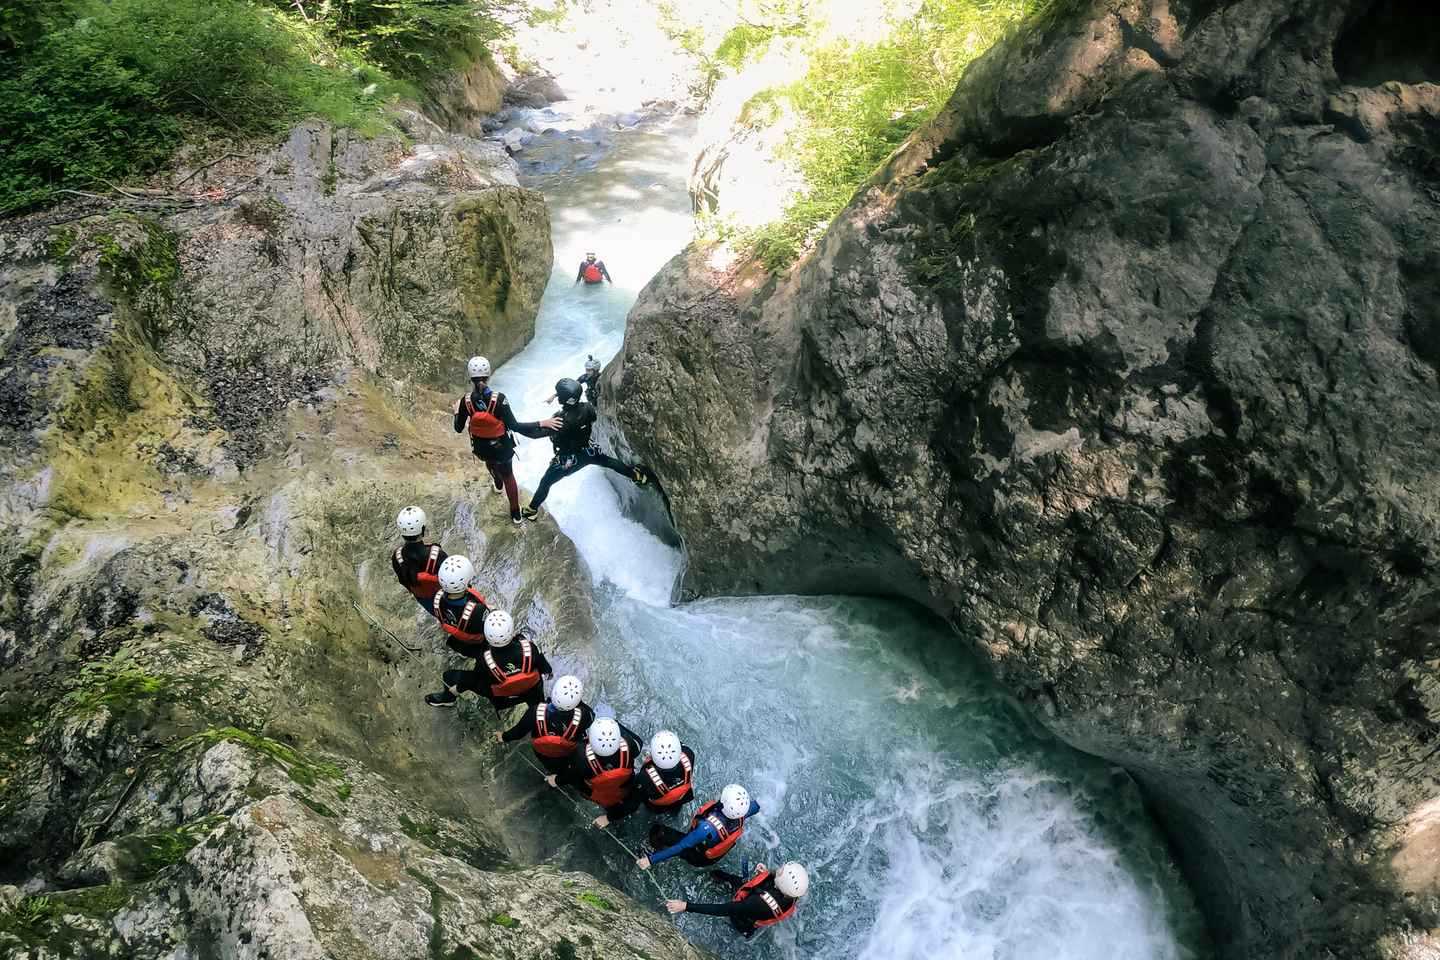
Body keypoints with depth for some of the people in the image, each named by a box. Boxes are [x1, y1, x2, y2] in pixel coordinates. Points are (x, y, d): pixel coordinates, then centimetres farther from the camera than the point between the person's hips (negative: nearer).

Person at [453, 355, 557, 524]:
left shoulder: (466, 401, -21)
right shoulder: (498, 399, -29)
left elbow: (459, 428, -8)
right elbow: (514, 426, -28)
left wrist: (457, 411, 11)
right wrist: (542, 423, -27)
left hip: (480, 448, 2)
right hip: (502, 447, -2)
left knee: (490, 460, 38)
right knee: (508, 476, 22)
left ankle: (498, 484, 67)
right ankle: (515, 513, 36)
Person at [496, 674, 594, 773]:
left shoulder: (536, 713, -39)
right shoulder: (582, 716, -42)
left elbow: (519, 731, -19)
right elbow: (590, 716, -15)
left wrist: (505, 737, 1)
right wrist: (576, 699, -12)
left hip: (541, 752, 1)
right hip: (567, 756, -1)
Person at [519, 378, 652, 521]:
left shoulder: (561, 420, -36)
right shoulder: (587, 408, -20)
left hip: (567, 460, -5)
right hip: (588, 451, 5)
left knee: (545, 483, 14)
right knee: (610, 462, 29)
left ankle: (531, 511, 27)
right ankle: (638, 476, 43)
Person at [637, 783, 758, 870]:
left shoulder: (707, 827, -46)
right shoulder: (741, 813, -30)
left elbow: (681, 847, -37)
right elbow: (756, 807, -6)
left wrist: (651, 859, -29)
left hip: (698, 858, -5)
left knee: (656, 831, -3)